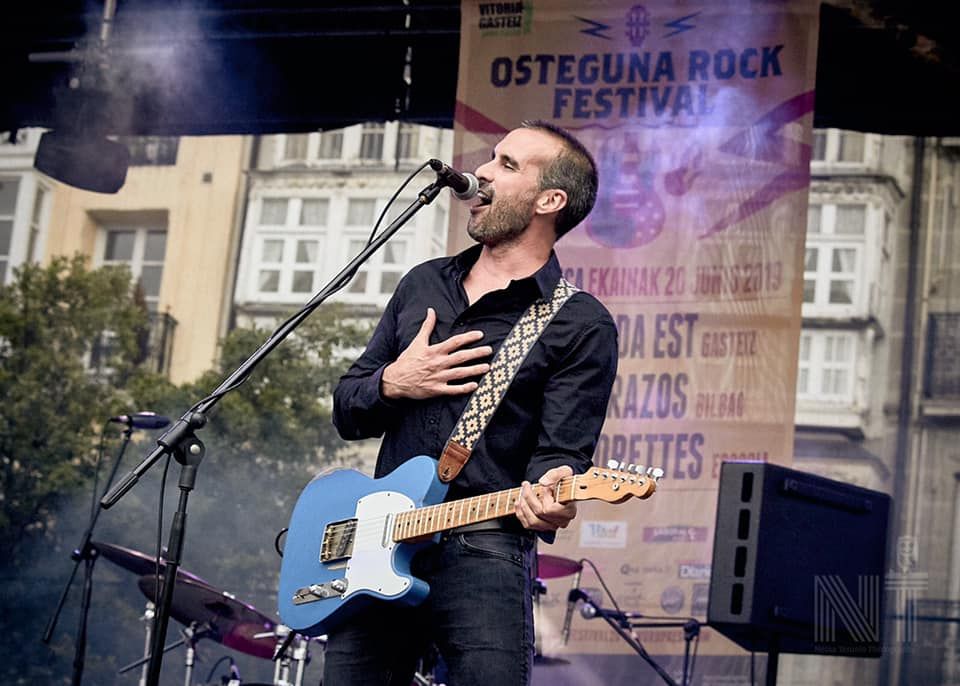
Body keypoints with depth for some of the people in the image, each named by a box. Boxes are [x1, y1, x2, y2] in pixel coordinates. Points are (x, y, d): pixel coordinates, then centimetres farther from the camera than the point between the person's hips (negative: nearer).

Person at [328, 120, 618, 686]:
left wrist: (547, 493, -33)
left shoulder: (580, 326, -1)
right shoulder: (423, 285, 16)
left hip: (484, 558, -5)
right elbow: (347, 411, 19)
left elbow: (563, 452, -9)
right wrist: (392, 384, -3)